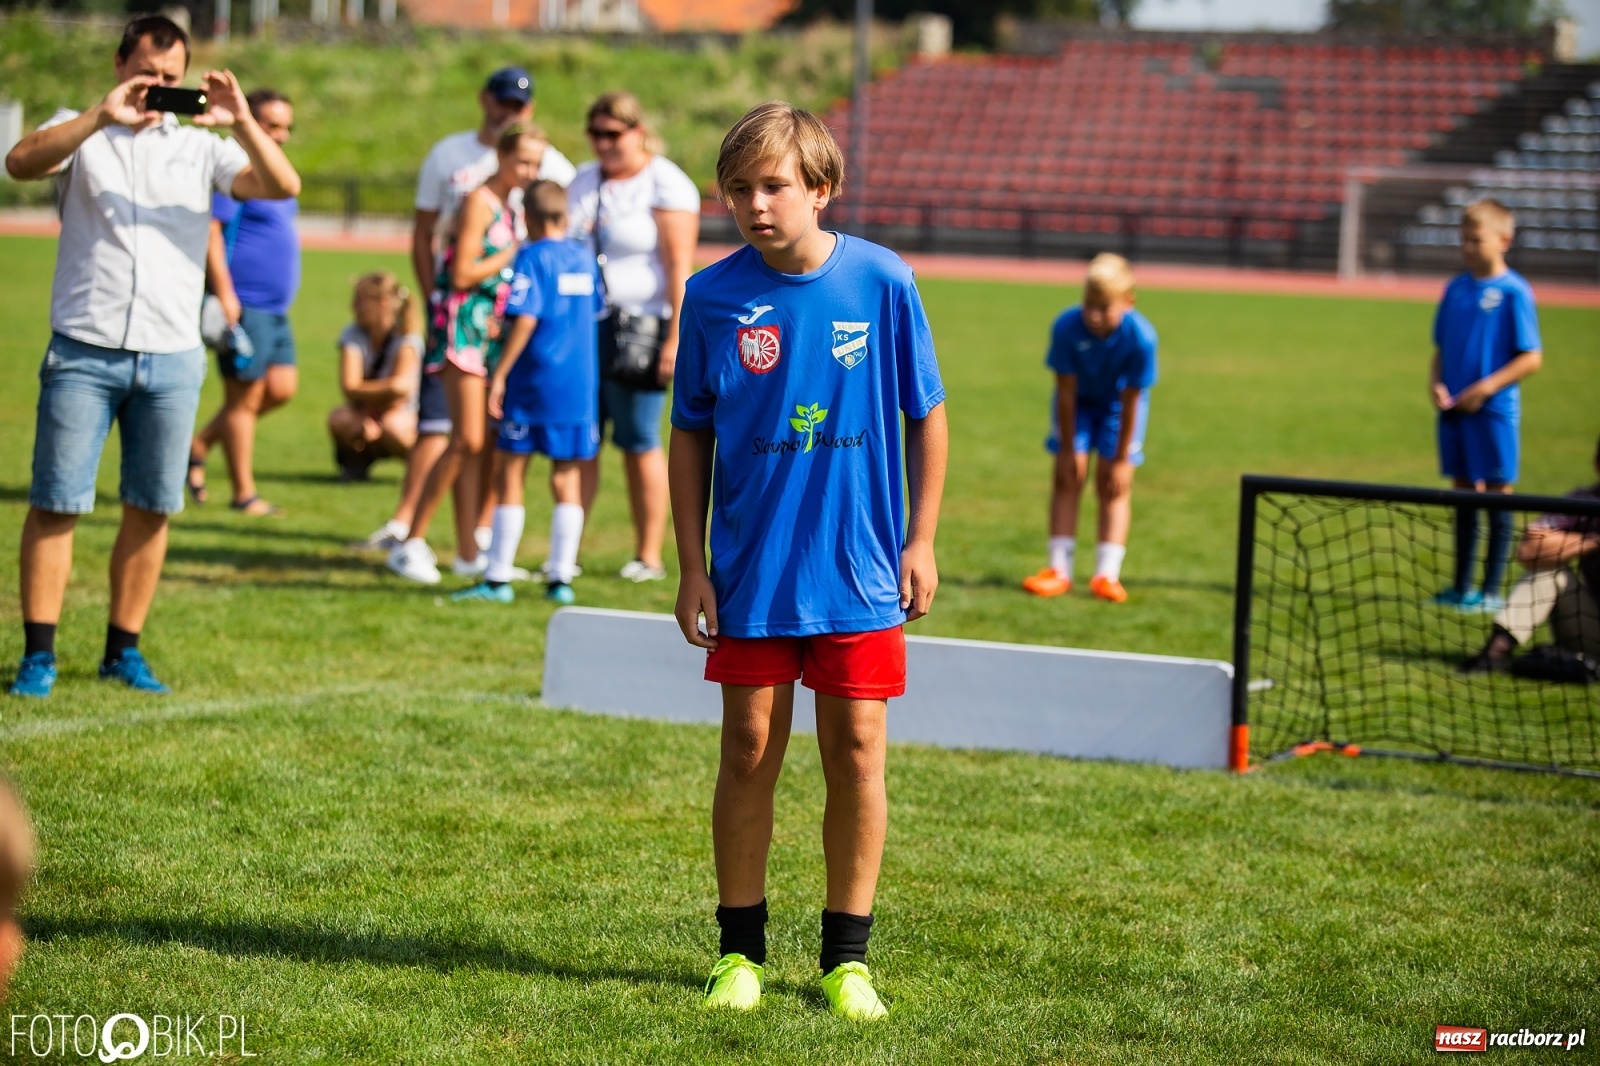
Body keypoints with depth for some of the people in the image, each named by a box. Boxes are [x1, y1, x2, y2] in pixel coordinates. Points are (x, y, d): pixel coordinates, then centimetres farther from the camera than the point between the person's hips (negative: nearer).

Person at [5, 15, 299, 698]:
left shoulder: (200, 147, 10)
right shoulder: (81, 134, 6)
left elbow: (282, 187, -2)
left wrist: (241, 123, -16)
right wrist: (103, 116, -24)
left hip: (171, 360, 2)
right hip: (83, 353, -2)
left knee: (152, 508, 5)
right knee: (56, 503, -3)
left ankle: (123, 651, 16)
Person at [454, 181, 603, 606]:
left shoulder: (532, 257, -10)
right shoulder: (585, 257, 9)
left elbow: (525, 319, -18)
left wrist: (500, 374, -13)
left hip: (534, 380, -5)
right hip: (581, 381, 5)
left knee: (509, 475, 3)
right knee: (566, 477, 9)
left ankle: (498, 578, 4)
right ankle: (561, 577, 8)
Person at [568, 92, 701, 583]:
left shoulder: (665, 184, -6)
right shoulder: (584, 181, 15)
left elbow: (679, 268, -11)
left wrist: (675, 339, -18)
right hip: (582, 327, 6)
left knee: (638, 442, -2)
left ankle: (648, 556, 6)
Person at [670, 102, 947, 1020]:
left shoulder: (882, 281, -6)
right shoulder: (714, 294, -4)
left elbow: (927, 416, 4)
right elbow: (691, 435, 4)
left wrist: (920, 543, 1)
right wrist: (692, 564, 0)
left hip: (858, 569, 0)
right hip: (750, 573, 1)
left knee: (857, 752, 2)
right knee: (750, 752, 5)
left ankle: (848, 957, 13)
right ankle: (742, 950, 18)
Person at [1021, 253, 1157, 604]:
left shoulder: (1140, 337, -34)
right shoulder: (1067, 326, -32)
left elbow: (1130, 401, -25)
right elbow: (1066, 391, -22)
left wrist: (1121, 459, -17)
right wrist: (1068, 449, -15)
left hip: (1119, 403, -1)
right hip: (1078, 401, 1)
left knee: (1115, 483, -5)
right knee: (1068, 476, -4)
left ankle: (1107, 574, -5)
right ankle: (1059, 569, 0)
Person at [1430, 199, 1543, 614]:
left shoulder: (1513, 292, -9)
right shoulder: (1455, 288, 8)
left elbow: (1532, 358, -10)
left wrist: (1486, 387, -16)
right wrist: (1436, 383, -2)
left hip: (1495, 410, -6)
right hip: (1454, 409, 6)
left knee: (1497, 495, 0)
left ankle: (1492, 591, 6)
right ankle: (1461, 587, 20)